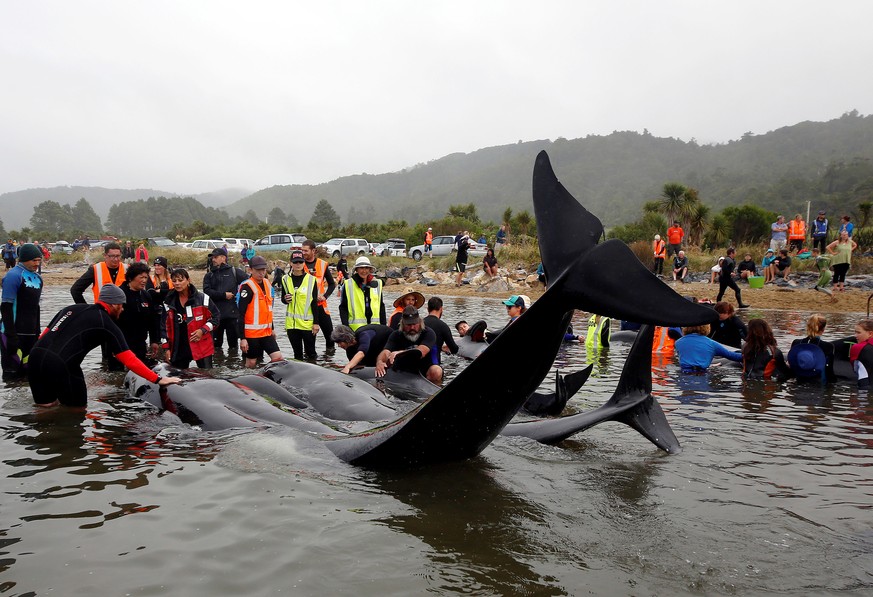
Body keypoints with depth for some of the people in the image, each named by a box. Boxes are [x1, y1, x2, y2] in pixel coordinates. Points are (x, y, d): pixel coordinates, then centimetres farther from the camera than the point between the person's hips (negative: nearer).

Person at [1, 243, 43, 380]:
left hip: (30, 333, 7)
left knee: (27, 372, 11)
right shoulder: (14, 275, -11)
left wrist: (37, 331, 19)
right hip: (13, 333, -7)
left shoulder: (38, 278, 13)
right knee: (12, 373, -4)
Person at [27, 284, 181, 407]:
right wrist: (158, 379, 2)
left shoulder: (73, 308, 19)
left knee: (44, 403, 26)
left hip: (35, 354, 6)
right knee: (76, 405, 16)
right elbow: (129, 360, -1)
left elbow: (44, 334, 18)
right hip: (60, 364, -6)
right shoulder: (107, 325, 1)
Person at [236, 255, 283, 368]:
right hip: (251, 333, -7)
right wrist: (242, 338, -18)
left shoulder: (267, 284, 10)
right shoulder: (247, 287, -14)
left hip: (266, 332, 7)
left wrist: (272, 328, 24)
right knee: (251, 363, 4)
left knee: (278, 358, -2)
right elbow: (240, 314, -16)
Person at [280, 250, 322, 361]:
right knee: (297, 353, 11)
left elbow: (314, 303, -2)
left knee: (311, 353, 2)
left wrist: (316, 323, -5)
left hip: (308, 322, -3)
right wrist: (285, 299, -9)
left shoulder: (311, 279, -3)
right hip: (292, 323, 3)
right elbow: (283, 299, 16)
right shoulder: (286, 279, 5)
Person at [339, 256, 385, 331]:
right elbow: (343, 308, 2)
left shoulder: (377, 284, 12)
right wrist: (345, 326, -7)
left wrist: (383, 325, 13)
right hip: (355, 326, -3)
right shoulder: (348, 285, 1)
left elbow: (381, 306, 17)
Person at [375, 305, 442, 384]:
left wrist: (400, 353, -44)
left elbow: (421, 352, -27)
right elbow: (386, 352, -17)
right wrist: (379, 362, -41)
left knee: (437, 371, -34)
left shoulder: (428, 333, -8)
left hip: (425, 373, -2)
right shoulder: (396, 335, 1)